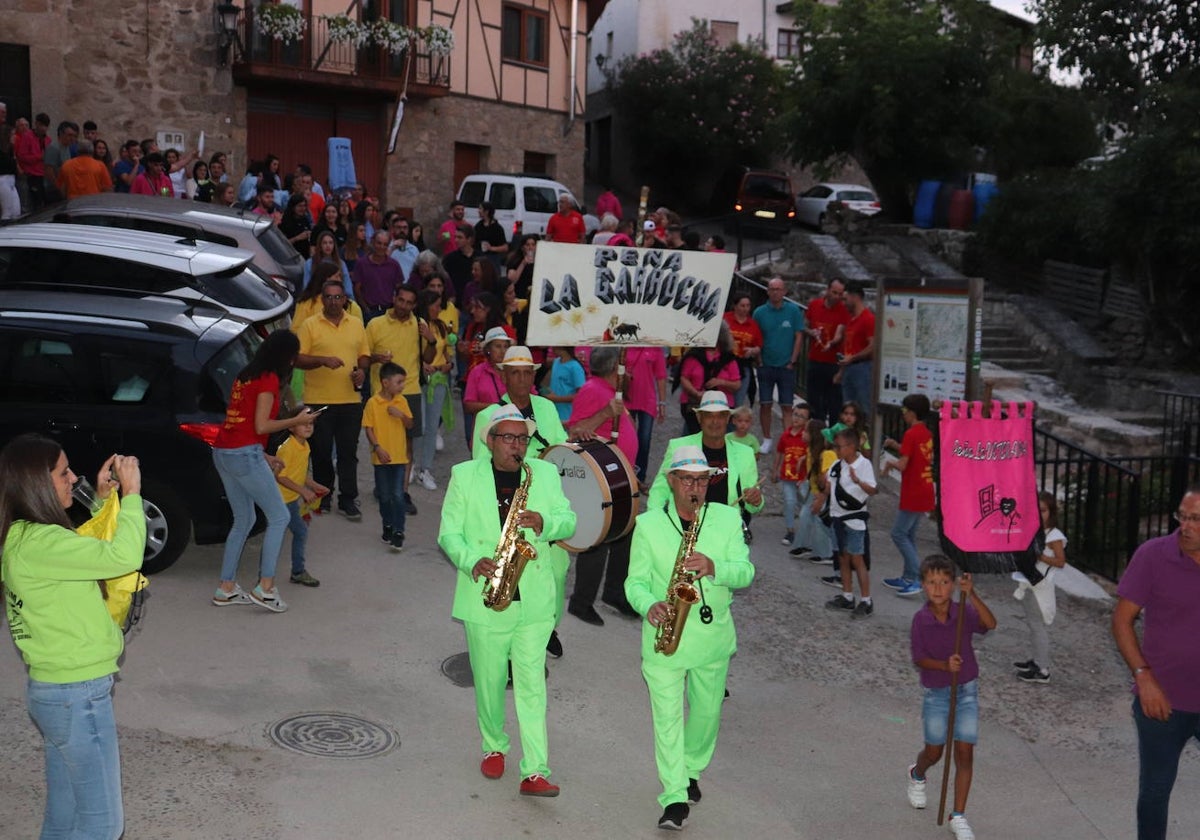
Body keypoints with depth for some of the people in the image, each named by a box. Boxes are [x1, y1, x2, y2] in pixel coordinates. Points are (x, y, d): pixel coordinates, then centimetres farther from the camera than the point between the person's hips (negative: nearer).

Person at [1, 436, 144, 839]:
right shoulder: (37, 542, -23)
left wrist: (103, 500, 11)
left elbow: (89, 551, 23)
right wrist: (131, 493, -19)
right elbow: (124, 556, -31)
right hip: (77, 695, -10)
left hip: (56, 690, 10)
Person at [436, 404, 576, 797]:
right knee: (489, 683, 12)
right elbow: (449, 533, 1)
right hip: (484, 601, 0)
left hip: (534, 600, 0)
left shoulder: (545, 473, 7)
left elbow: (568, 521, 5)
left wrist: (544, 523, -18)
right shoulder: (464, 475, 2)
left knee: (532, 686, -3)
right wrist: (472, 561, -18)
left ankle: (535, 772, -1)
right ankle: (494, 747, 36)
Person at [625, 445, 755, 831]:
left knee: (707, 712, 16)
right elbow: (635, 580, -2)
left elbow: (745, 571, -6)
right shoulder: (648, 524, -3)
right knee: (667, 716, -4)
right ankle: (675, 798, 2)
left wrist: (714, 567, -27)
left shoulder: (727, 518, 0)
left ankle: (692, 771, 40)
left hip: (713, 635, 2)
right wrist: (649, 605, -23)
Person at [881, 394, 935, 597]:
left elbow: (903, 465, -20)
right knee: (909, 535, 16)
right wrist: (896, 445, 14)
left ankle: (918, 577, -8)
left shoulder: (911, 434, -17)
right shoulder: (926, 434, 10)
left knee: (899, 534, -3)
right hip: (925, 494, 9)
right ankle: (908, 578, 21)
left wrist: (889, 464, -1)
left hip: (913, 495, -9)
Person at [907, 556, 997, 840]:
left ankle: (958, 817, 9)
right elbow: (918, 658, -10)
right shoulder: (921, 620, -11)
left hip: (966, 691, 0)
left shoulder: (964, 612, -11)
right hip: (935, 693, 0)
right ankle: (917, 775, 50)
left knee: (965, 752, -4)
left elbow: (990, 624, -30)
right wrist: (944, 665, -28)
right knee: (934, 752, 13)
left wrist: (971, 595, -40)